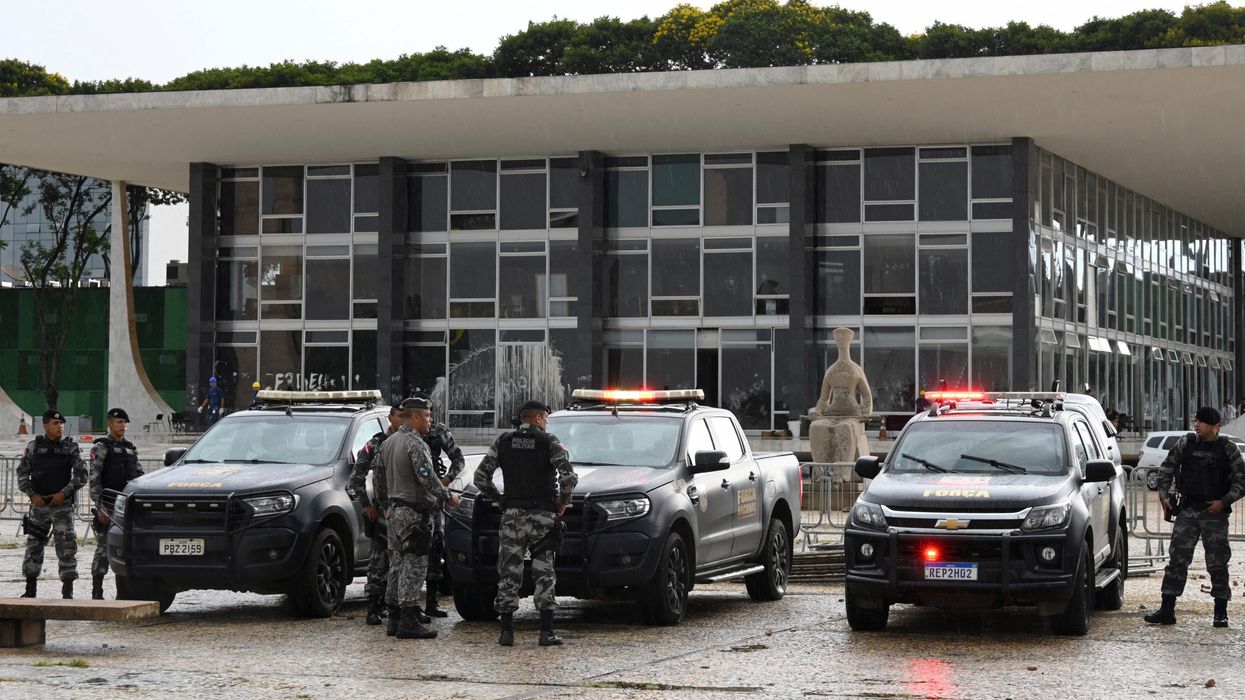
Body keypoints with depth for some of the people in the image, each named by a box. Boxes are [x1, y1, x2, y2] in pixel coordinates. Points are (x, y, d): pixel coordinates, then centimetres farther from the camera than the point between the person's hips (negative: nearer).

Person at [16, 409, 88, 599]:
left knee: (67, 547, -9)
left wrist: (64, 493, -12)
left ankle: (67, 591, -5)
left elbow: (81, 476, -1)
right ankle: (30, 589, 16)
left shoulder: (70, 448, 3)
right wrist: (32, 494, -7)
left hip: (62, 505, -2)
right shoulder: (33, 447, 6)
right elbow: (22, 474, 6)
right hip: (38, 504, 2)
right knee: (33, 546, 5)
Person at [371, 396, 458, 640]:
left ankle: (394, 616, 19)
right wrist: (448, 497, -9)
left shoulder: (389, 442, 12)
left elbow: (376, 469, 19)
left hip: (395, 508, 9)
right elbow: (428, 479, -22)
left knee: (397, 563, 15)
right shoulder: (416, 445, -17)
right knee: (414, 567, -7)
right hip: (414, 513, -9)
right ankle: (409, 622, -8)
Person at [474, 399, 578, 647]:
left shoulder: (503, 442, 6)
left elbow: (480, 477, 2)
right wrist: (562, 501, 1)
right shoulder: (549, 442, -2)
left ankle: (506, 631, 3)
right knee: (544, 574, 4)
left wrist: (498, 498, 14)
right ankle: (547, 632, -2)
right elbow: (568, 476, -15)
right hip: (543, 516, -2)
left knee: (509, 573, 6)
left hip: (512, 515, 2)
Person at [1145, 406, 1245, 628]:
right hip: (1187, 511, 2)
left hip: (1215, 512, -2)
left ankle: (1221, 613, 10)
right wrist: (1163, 495, 3)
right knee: (1177, 559, -1)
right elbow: (1167, 468, 13)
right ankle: (1167, 610, 0)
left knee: (1217, 563, 1)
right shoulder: (1185, 444, 4)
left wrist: (1224, 501, -11)